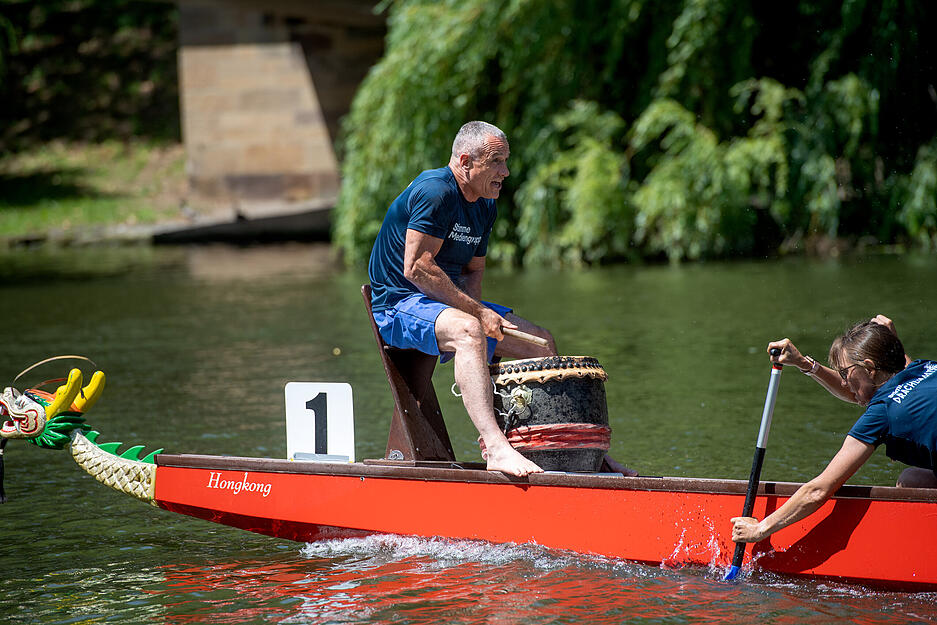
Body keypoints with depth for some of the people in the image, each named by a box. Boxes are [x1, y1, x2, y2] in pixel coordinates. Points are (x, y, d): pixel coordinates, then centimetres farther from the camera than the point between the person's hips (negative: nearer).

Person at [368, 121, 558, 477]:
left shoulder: (485, 207, 10)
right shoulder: (435, 192, -20)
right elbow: (416, 268, -26)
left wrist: (474, 308, -8)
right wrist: (475, 312, -24)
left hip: (448, 301, 10)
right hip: (398, 304, -10)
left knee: (541, 342, 4)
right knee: (468, 331, -39)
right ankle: (497, 448, -50)